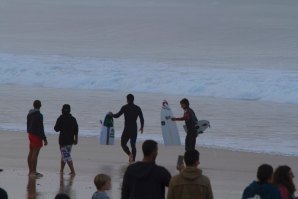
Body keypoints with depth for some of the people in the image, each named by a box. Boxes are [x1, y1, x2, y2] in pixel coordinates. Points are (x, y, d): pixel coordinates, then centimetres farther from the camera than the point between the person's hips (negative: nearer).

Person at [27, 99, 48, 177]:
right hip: (37, 136, -9)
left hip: (30, 135, 9)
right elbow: (40, 128, -19)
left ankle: (30, 171, 18)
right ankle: (33, 172, -7)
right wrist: (44, 139, -15)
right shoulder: (39, 115, -18)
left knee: (31, 153, 12)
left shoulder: (29, 114, 9)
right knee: (35, 154, -7)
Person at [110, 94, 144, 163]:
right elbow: (142, 119, 3)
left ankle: (129, 154, -19)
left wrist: (112, 115, 16)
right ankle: (133, 159, 4)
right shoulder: (137, 108, 4)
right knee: (133, 144, 11)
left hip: (127, 129, -3)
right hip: (134, 129, 3)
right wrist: (142, 127, 18)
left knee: (123, 143, 7)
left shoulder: (125, 107, -6)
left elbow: (117, 115, -5)